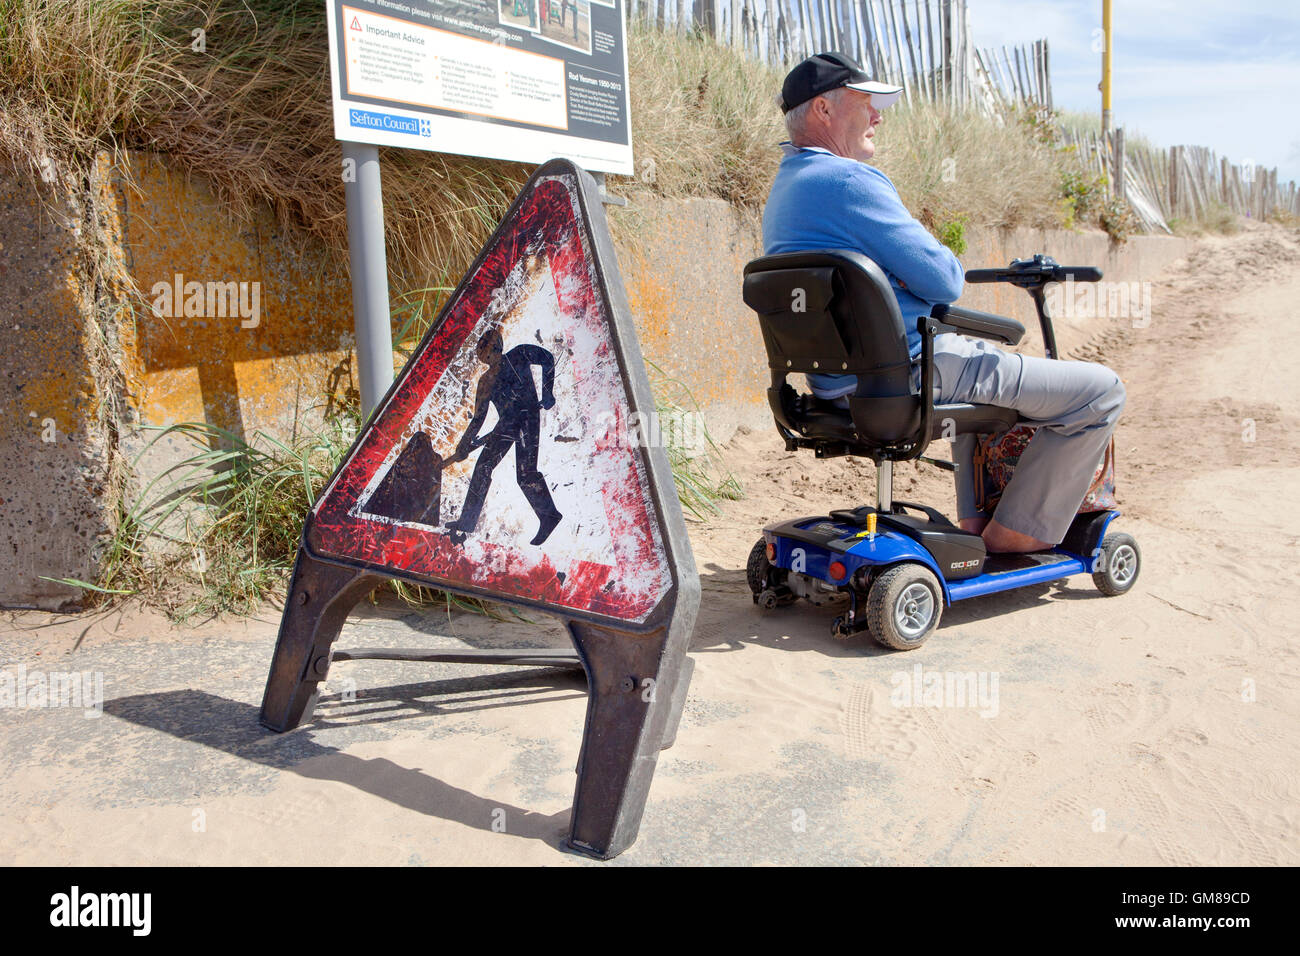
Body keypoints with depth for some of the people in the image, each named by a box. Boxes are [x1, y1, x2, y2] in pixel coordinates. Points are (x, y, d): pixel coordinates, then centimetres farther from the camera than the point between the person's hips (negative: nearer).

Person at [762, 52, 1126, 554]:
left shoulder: (783, 190, 15)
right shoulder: (848, 179, -18)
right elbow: (944, 281, -18)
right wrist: (949, 264, 4)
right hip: (910, 376, -11)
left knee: (988, 362, 39)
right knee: (1099, 390, -1)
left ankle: (977, 520, 35)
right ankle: (1016, 536, 9)